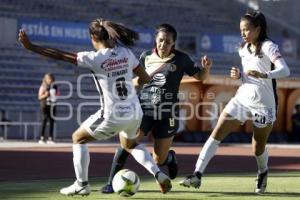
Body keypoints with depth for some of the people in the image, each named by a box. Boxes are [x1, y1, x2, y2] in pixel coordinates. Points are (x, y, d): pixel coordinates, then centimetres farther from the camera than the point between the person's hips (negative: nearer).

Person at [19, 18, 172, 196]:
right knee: (129, 144, 34)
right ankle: (159, 174, 17)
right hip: (135, 112, 6)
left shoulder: (95, 58, -15)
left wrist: (30, 46, -10)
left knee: (78, 138, 18)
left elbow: (60, 55, -14)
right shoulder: (126, 52, -1)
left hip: (113, 116, -6)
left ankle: (82, 184, 19)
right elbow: (145, 78, 6)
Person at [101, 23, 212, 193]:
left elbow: (200, 76, 4)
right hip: (144, 109, 1)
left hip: (167, 114, -1)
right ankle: (111, 183, -13)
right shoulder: (146, 57, 3)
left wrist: (206, 68, -15)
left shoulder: (180, 59, -3)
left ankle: (170, 157, 41)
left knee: (159, 160, 3)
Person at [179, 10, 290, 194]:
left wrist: (264, 75, -44)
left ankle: (263, 174, 40)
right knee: (217, 134, -10)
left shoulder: (268, 47, -13)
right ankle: (197, 175, -13)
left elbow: (285, 70, -27)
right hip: (242, 99, 6)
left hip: (264, 105, -6)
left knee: (258, 148, 7)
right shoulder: (244, 49, 9)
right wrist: (239, 75, -1)